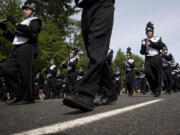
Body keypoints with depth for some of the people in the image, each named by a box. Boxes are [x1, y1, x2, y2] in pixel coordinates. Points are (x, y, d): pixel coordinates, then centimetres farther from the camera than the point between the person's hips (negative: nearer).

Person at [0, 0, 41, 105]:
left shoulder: (35, 21, 7)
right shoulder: (24, 23, 32)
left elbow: (31, 30, -17)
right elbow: (13, 38, 32)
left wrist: (16, 24, -8)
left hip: (27, 48, -8)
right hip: (17, 49, 8)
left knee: (25, 73, -12)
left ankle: (28, 98, -3)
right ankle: (18, 94, 1)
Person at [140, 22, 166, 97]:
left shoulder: (157, 39, 10)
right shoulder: (144, 41, 16)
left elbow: (162, 46, -7)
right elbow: (142, 52, 14)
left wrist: (152, 43, -9)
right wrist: (144, 46, -6)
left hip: (156, 58, -1)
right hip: (148, 59, 2)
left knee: (158, 75, -3)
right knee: (147, 72, -18)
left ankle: (157, 91, 8)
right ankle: (153, 88, 0)